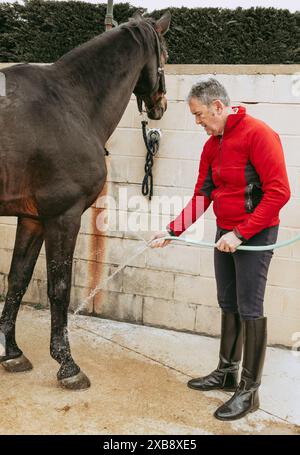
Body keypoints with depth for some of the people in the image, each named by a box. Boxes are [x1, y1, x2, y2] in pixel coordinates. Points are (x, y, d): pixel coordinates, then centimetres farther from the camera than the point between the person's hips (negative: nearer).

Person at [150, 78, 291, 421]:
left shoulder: (258, 134, -15)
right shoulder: (212, 145, 9)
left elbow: (278, 192, -21)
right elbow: (201, 196, 10)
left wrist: (241, 234, -22)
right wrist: (171, 231, 0)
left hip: (255, 234, -8)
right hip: (225, 233, 8)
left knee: (249, 310, -3)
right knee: (228, 305, 15)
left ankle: (249, 391, 9)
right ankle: (227, 372, 30)